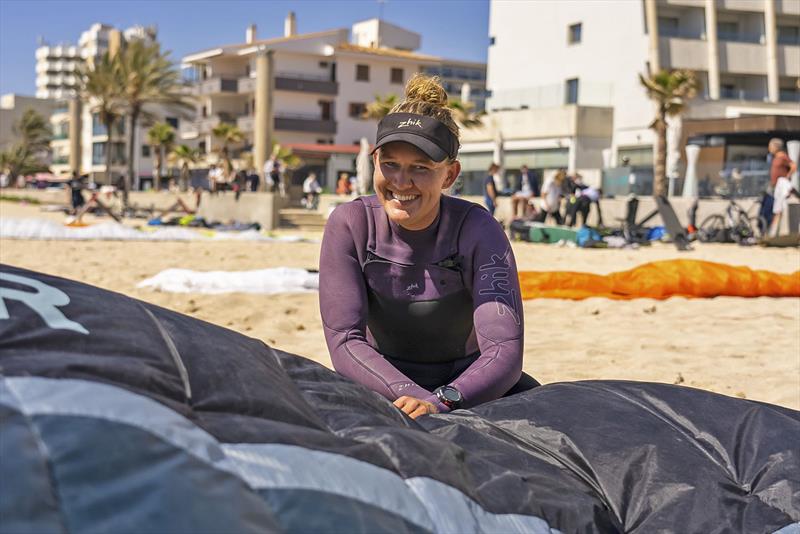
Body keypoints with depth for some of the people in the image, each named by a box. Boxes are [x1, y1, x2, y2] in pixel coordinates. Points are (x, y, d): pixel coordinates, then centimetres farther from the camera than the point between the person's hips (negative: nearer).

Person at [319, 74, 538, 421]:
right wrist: (414, 399, -37)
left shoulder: (478, 231, -18)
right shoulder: (349, 225, -15)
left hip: (466, 385, 0)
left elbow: (505, 351, -27)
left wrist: (441, 402, -45)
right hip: (382, 387, 0)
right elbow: (344, 342, -20)